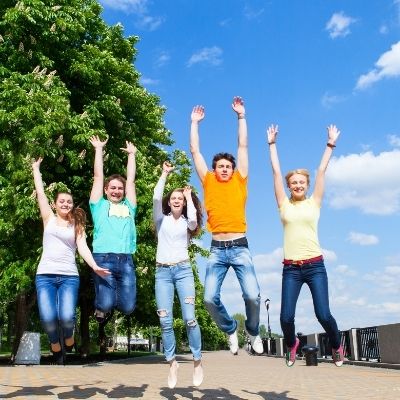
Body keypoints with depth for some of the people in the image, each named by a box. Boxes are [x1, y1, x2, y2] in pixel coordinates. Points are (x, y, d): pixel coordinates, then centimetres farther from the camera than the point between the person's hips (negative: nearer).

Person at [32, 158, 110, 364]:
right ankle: (56, 348, 14)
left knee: (66, 316, -20)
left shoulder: (77, 226, 13)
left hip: (69, 276, 0)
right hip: (45, 275, 0)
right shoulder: (49, 220, 14)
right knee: (48, 318, -17)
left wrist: (95, 266, -16)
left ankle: (68, 338, 16)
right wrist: (36, 168, 17)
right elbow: (40, 193, 12)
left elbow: (82, 247, 0)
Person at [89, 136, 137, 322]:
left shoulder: (128, 206, 23)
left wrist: (132, 154, 34)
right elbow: (98, 176, 16)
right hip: (103, 258, -3)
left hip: (126, 260, 3)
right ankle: (101, 306, 20)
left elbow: (131, 179, 26)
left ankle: (109, 298, 27)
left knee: (127, 307, -7)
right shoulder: (100, 206, 16)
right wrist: (99, 149, 20)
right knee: (106, 304, -17)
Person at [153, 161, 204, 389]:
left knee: (190, 318, -9)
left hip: (183, 270, -1)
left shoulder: (187, 223, 10)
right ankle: (172, 363, 11)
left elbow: (194, 218, -14)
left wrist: (189, 196, 1)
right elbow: (156, 197, -5)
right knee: (166, 321, -3)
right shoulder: (161, 219, 11)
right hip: (163, 272, 1)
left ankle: (198, 361, 5)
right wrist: (165, 174, 0)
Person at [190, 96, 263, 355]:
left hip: (240, 248, -1)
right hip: (217, 250, 1)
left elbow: (243, 146, 11)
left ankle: (253, 331, 19)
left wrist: (241, 116, 14)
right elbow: (195, 150, 15)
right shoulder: (209, 182, 12)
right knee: (210, 298, -7)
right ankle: (230, 329, 22)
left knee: (253, 295, -12)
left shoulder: (239, 182, 10)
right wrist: (195, 122, 20)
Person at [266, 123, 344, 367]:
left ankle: (337, 345, 28)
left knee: (323, 315, -5)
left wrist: (331, 144, 8)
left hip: (315, 265, 0)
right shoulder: (284, 205, 7)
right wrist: (272, 144, 12)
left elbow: (322, 170, 7)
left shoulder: (314, 203, 7)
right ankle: (292, 344, 30)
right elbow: (276, 171, 8)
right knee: (286, 317, -5)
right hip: (291, 268, 1)